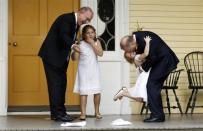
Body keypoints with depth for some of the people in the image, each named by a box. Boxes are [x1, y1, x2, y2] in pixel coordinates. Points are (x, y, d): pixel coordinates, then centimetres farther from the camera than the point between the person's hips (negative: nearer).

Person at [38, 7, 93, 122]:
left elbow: (71, 38, 11)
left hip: (61, 57, 10)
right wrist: (72, 45, -42)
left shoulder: (76, 24, 12)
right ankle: (57, 114, -6)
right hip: (52, 55, -10)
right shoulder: (66, 18, -17)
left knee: (62, 84, 10)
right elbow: (63, 36, -31)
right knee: (55, 84, -8)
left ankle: (60, 112, 16)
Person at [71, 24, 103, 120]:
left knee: (97, 92, 3)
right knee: (84, 91, -6)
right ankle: (83, 113, -4)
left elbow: (100, 53, -14)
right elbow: (74, 58, -7)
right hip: (84, 70, -2)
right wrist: (75, 50, -26)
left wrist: (92, 43, -16)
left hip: (94, 70, 2)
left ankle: (97, 112, 19)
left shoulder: (96, 42, 1)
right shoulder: (80, 44, -6)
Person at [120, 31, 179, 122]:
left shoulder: (143, 39, -26)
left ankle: (157, 115, -9)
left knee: (151, 86, -12)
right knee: (154, 87, 10)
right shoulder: (136, 36, 3)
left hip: (164, 60, -10)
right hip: (161, 61, 10)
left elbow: (152, 57, -24)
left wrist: (144, 67, -10)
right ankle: (158, 115, 14)